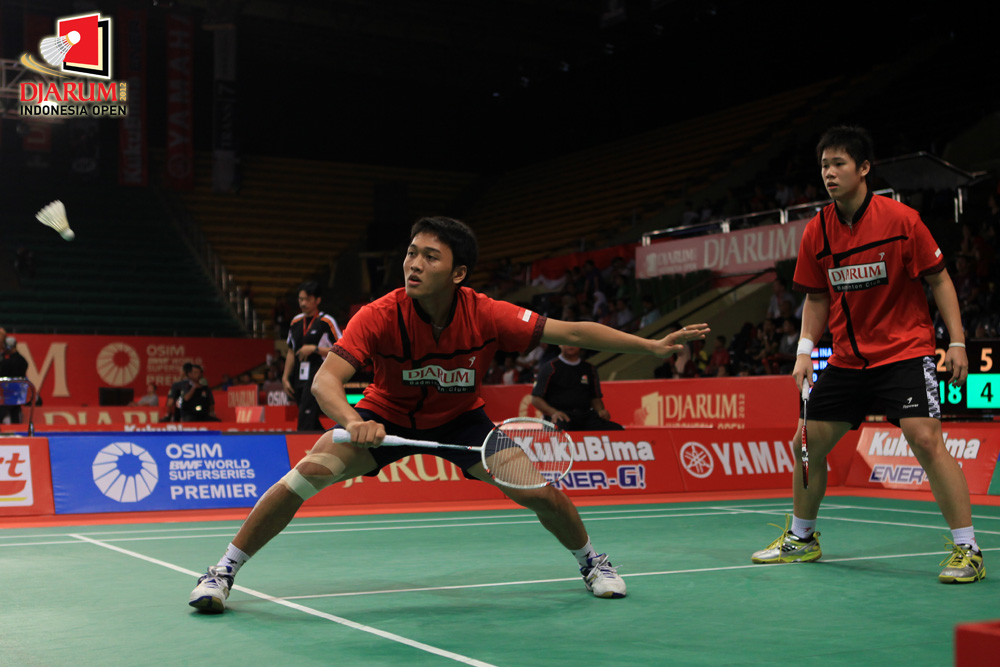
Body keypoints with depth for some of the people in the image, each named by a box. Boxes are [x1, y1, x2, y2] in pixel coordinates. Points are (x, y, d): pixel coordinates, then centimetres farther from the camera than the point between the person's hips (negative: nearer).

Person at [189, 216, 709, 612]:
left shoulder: (487, 316, -27)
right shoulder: (380, 317, -30)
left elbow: (573, 333, -22)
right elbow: (326, 381, -36)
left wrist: (653, 345, -23)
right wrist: (352, 421, -58)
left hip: (460, 418, 1)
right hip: (387, 417, -1)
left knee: (535, 490, -11)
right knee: (308, 472, -22)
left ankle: (592, 562, 22)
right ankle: (223, 571, -5)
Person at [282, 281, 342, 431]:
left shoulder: (326, 322, -5)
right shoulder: (295, 322, 14)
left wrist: (314, 349, -15)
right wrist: (285, 378, 16)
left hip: (318, 379, -7)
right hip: (299, 380, 7)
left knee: (306, 423, -18)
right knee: (312, 424, 11)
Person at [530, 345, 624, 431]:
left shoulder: (589, 369, 22)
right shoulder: (550, 368, 10)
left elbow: (596, 398, 25)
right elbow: (535, 399, 4)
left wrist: (600, 410, 2)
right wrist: (553, 412, -13)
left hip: (586, 415, 4)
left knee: (616, 429, -24)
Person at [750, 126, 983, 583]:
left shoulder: (900, 219, -11)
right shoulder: (817, 232, 1)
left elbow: (939, 279, -5)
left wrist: (957, 341, -11)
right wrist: (805, 351, -2)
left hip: (905, 351, -5)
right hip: (847, 358, 5)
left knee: (926, 439, -21)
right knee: (808, 442, 6)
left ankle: (967, 552, -10)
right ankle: (801, 538, 27)